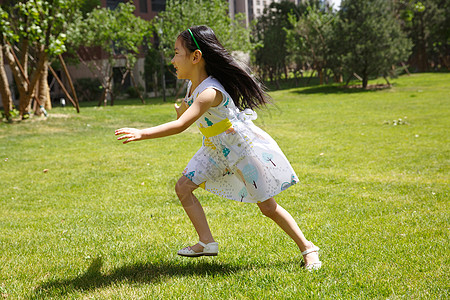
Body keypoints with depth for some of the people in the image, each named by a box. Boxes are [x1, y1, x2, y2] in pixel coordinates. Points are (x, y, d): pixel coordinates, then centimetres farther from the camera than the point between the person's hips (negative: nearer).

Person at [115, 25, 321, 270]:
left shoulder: (209, 92, -32)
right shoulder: (193, 84, -3)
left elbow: (181, 126, -44)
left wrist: (142, 134, -49)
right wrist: (183, 109, -6)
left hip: (245, 149, -9)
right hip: (217, 150, 9)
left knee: (268, 207, -2)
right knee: (183, 187, 0)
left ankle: (308, 248, 15)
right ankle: (207, 243, 8)